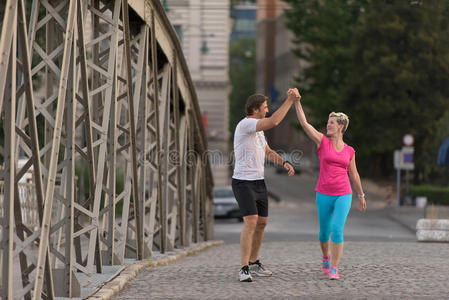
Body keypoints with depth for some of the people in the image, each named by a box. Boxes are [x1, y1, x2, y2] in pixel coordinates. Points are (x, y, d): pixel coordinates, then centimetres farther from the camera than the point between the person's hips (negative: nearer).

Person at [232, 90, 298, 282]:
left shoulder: (257, 128, 15)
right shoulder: (245, 124, -17)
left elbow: (268, 153, 21)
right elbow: (273, 122, -29)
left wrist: (284, 163, 3)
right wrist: (289, 101, -22)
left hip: (259, 182, 10)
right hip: (243, 182, -10)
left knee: (261, 222, 14)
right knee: (251, 221, -20)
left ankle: (254, 263, 29)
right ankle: (244, 269, -22)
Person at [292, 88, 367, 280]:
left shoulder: (349, 151, 6)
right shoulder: (322, 141, 1)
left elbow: (354, 174, 18)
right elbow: (304, 123, -9)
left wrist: (361, 195, 23)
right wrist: (297, 101, -18)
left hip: (343, 195, 0)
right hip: (324, 194, 0)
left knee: (337, 230, -16)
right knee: (324, 232, 12)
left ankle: (334, 269, -12)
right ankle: (326, 258, 41)